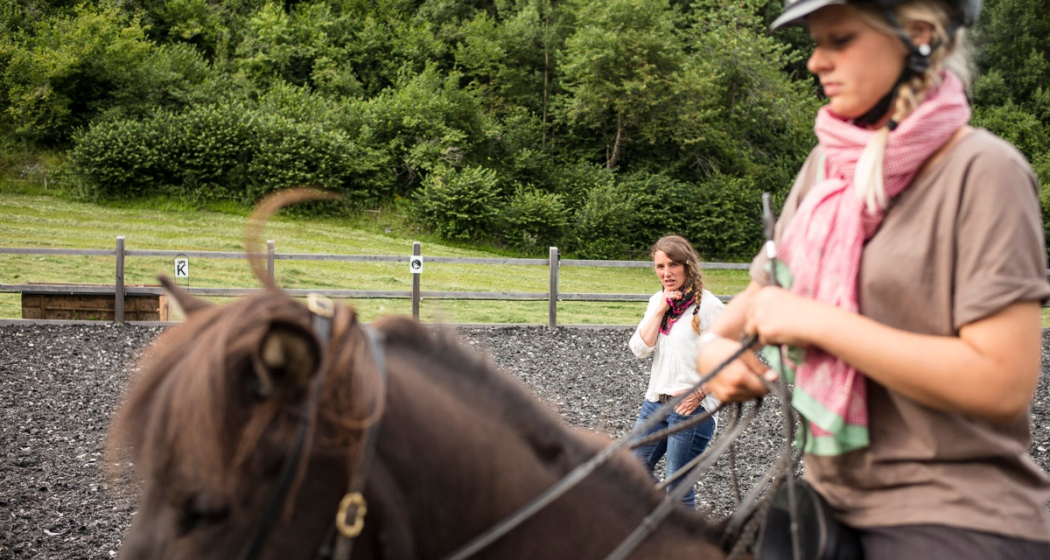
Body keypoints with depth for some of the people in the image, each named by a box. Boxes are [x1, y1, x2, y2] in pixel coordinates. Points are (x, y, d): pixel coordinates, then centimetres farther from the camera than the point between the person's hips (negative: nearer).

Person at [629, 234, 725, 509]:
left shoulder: (708, 306, -9)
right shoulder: (657, 301, 11)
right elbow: (640, 349, 1)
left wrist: (700, 394, -15)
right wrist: (661, 310, -7)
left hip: (691, 409, -7)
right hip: (655, 401, 7)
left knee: (678, 485, -2)